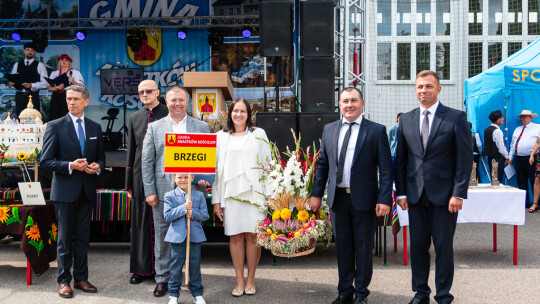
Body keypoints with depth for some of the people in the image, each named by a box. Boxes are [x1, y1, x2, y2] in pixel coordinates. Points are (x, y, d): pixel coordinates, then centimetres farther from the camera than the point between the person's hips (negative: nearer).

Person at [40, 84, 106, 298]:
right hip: (65, 190, -4)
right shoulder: (55, 126, -4)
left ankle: (81, 278, 21)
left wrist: (97, 166, -7)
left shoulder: (95, 128, 9)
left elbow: (101, 158, 16)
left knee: (83, 237, 11)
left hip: (87, 190, 4)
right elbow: (45, 161, -7)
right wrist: (70, 166, -20)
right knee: (65, 238, 3)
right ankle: (64, 281, 12)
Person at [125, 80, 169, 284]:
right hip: (141, 176, 4)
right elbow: (131, 151, 13)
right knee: (141, 223, 7)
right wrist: (129, 183, 10)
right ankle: (142, 269, 16)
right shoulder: (134, 118, 13)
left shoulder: (169, 115, 0)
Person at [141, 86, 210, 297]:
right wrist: (149, 191, -3)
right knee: (162, 236, 6)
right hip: (163, 191, 0)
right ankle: (162, 278, 17)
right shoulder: (154, 127, 7)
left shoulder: (202, 127, 9)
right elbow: (146, 161, 4)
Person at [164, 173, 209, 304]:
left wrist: (193, 213, -16)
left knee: (195, 264, 7)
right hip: (177, 235, -1)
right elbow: (167, 215, -9)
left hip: (195, 235, 1)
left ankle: (197, 293, 18)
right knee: (176, 264, 4)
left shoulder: (199, 195, 6)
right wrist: (183, 208, -18)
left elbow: (205, 215, 3)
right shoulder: (170, 196, 1)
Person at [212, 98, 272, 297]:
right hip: (230, 193, 1)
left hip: (253, 192, -1)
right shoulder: (221, 136, 11)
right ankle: (239, 280, 9)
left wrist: (270, 193, -2)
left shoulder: (258, 134, 9)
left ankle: (251, 280, 10)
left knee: (252, 235, -2)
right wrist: (216, 200, 5)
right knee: (235, 236, 1)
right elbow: (217, 167, 10)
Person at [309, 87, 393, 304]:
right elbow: (322, 163, 14)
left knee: (363, 248, 6)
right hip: (338, 197, 4)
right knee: (343, 247, 12)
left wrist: (384, 199, -13)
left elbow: (385, 168, -6)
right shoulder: (329, 130, 9)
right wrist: (317, 193, 9)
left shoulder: (376, 131, -3)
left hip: (364, 199, -3)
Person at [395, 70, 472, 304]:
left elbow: (465, 158, -5)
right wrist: (401, 192, 4)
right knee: (418, 245, 9)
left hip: (444, 194, -3)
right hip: (415, 194, 3)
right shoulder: (406, 120, 8)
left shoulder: (456, 118, -3)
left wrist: (459, 193, -11)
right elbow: (400, 159, 10)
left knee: (444, 246, 4)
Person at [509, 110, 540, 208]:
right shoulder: (517, 129, 21)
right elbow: (512, 145, 22)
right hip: (518, 159, 6)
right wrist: (510, 157, 16)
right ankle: (525, 203, 16)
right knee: (521, 183, 9)